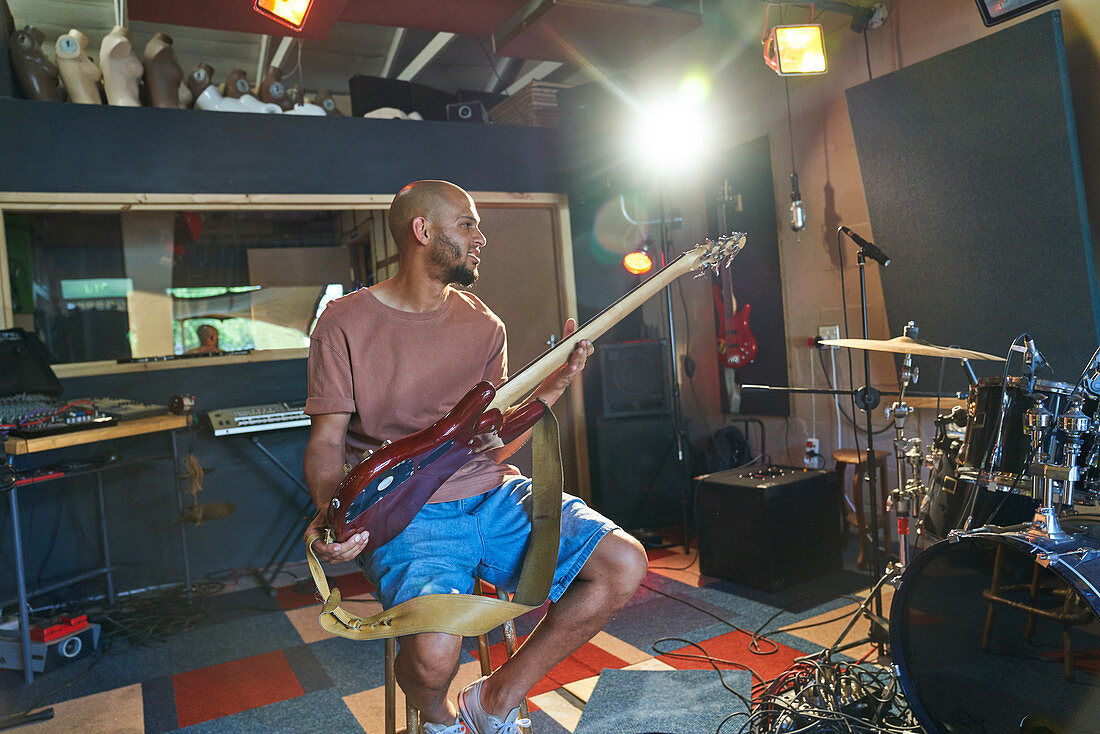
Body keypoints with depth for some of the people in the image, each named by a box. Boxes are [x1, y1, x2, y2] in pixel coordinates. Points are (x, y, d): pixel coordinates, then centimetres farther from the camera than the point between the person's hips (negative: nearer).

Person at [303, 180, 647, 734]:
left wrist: (554, 384, -1)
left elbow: (494, 446, 11)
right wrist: (331, 513, -23)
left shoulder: (483, 326, 10)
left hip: (490, 495, 5)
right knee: (434, 651, -32)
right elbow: (326, 441, -3)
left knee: (624, 565, -13)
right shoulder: (345, 323, -2)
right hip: (405, 511, -4)